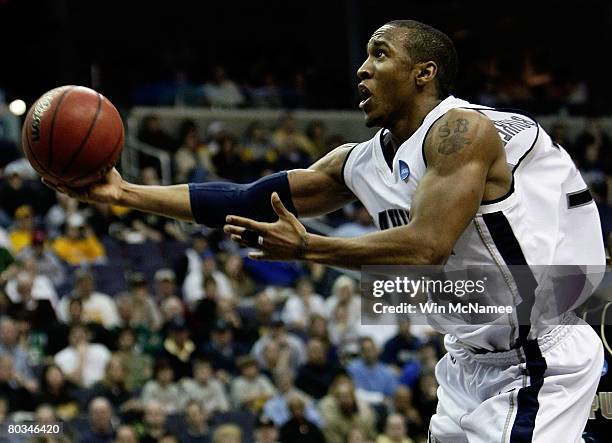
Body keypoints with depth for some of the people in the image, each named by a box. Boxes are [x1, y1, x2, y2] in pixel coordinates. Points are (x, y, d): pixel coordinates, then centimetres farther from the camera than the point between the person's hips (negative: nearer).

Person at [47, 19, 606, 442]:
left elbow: (427, 245, -27)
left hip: (540, 360, -9)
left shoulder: (460, 130, -16)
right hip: (475, 360, 9)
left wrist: (305, 248, -19)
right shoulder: (359, 164, 9)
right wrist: (125, 194, 6)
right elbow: (247, 201, 10)